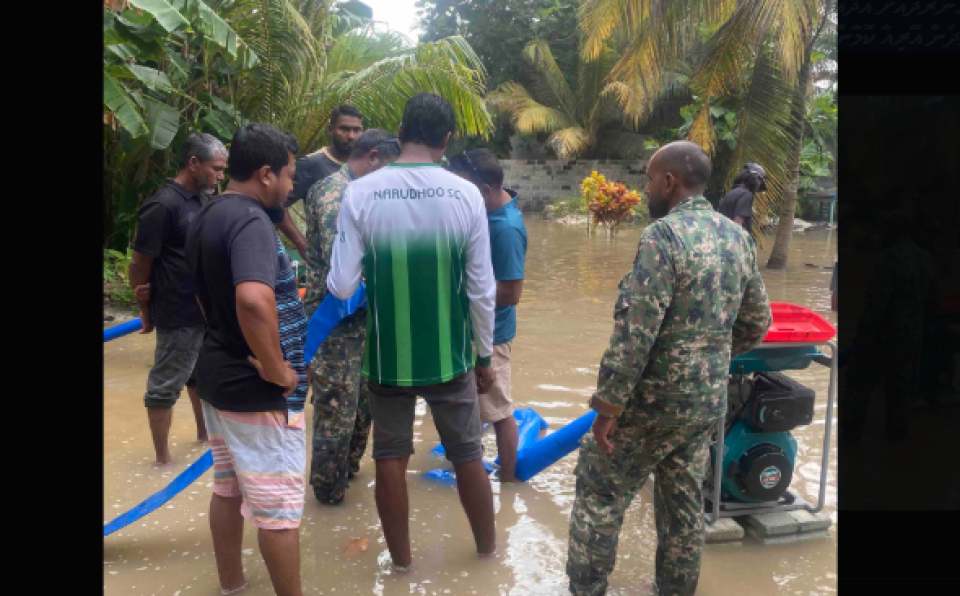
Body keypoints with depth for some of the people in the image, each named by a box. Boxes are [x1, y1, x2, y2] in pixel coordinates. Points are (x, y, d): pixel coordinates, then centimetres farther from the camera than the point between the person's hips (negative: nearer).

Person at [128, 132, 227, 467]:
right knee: (165, 385, 5)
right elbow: (139, 264, -15)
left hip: (208, 311, 8)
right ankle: (162, 458, 17)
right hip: (178, 316, -8)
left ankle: (204, 432, 41)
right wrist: (147, 311, -4)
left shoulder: (202, 201, 6)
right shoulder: (163, 206, -19)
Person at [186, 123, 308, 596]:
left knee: (228, 489, 22)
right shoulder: (250, 220, -23)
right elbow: (253, 300, -40)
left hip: (217, 374, 10)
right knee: (278, 508, 4)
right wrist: (277, 371, -28)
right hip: (255, 388, -10)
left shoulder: (205, 218, 8)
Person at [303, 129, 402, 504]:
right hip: (338, 320, -10)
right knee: (337, 406, 2)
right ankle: (329, 488, 17)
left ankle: (348, 467, 37)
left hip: (358, 318, 10)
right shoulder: (336, 192, -17)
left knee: (362, 399, 20)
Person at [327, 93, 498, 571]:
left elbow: (341, 287, -10)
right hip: (450, 354, 1)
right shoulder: (465, 194, -9)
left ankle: (401, 560, 30)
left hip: (387, 355, 0)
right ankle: (488, 549, 35)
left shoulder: (360, 193, -10)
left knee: (390, 456, 15)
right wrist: (485, 355, 7)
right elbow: (482, 289, -5)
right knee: (467, 454, 17)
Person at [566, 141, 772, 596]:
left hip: (653, 400, -7)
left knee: (599, 495, 10)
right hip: (708, 401, 7)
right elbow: (757, 322, 12)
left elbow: (634, 330, -24)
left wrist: (609, 405, -18)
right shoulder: (738, 237, 5)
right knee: (685, 503, 19)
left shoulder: (664, 235, -19)